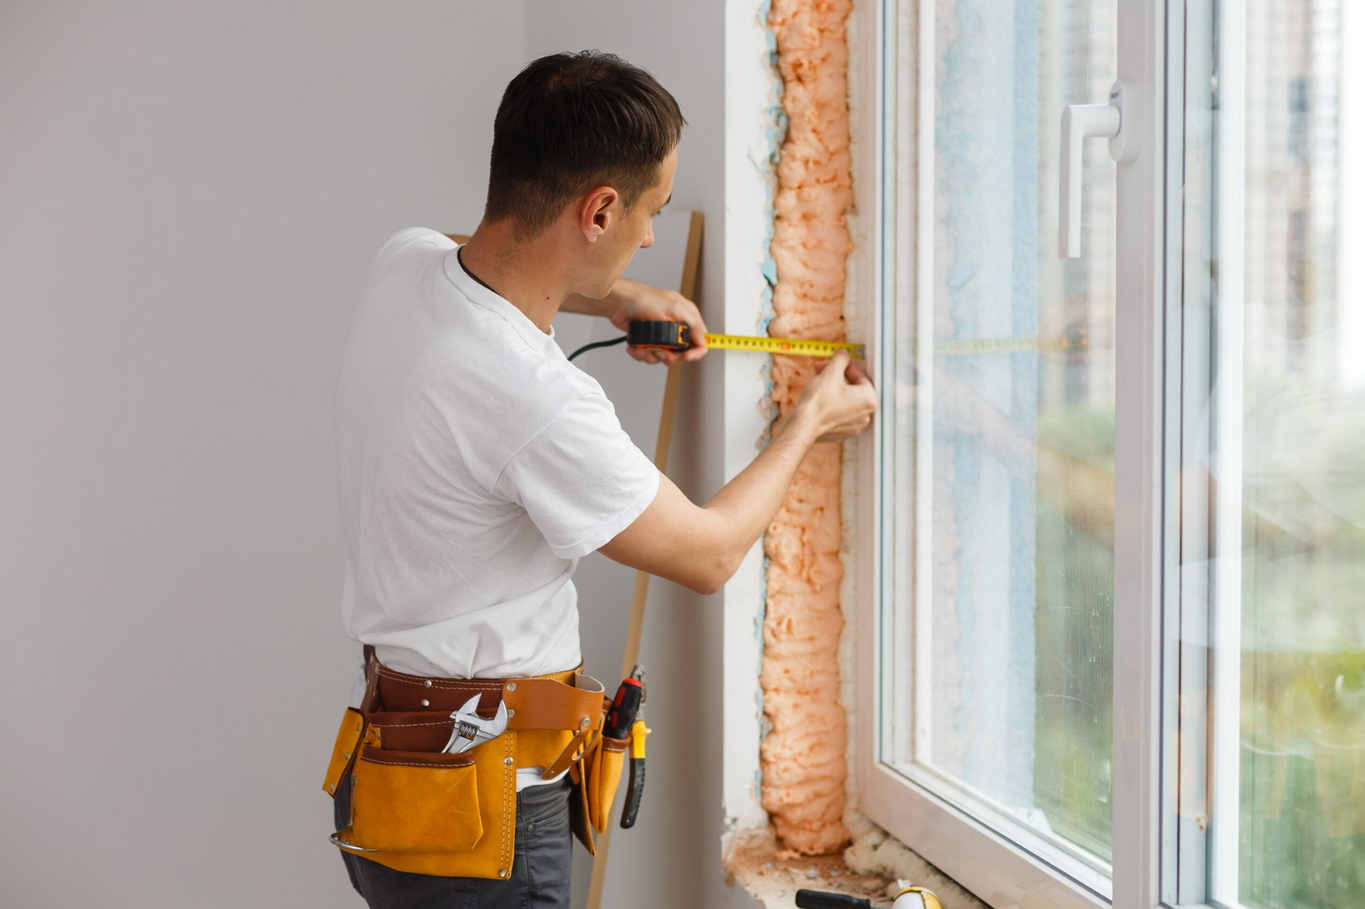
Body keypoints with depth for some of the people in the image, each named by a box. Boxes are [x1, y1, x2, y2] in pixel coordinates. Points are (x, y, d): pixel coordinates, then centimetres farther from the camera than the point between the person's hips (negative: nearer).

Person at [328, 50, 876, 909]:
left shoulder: (405, 263, -3)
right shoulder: (543, 404, -27)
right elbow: (709, 555, -10)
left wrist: (610, 296, 18)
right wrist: (811, 422, 5)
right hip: (483, 811, -9)